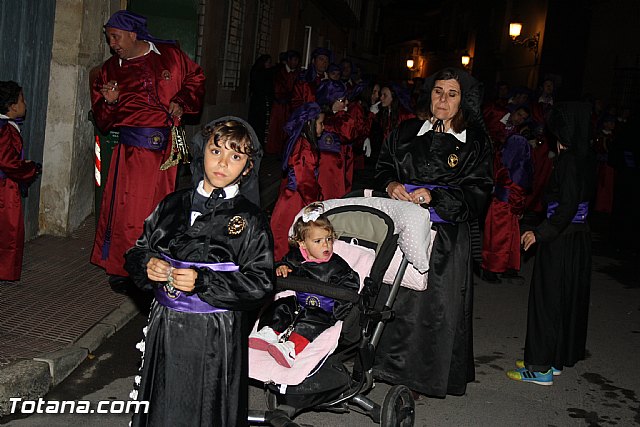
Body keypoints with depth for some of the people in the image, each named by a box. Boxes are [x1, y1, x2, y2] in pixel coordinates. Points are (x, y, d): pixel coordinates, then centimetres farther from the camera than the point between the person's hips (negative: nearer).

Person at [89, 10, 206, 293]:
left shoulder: (170, 56, 4)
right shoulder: (110, 69, 6)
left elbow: (196, 78, 18)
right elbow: (101, 119, 7)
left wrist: (181, 102, 1)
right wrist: (109, 103, -15)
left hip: (168, 146, 1)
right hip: (133, 148, -1)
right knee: (127, 210, -5)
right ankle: (119, 270, 11)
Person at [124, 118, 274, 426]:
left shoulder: (251, 220, -7)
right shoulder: (173, 204, 5)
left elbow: (260, 283, -13)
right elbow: (136, 253, 12)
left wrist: (202, 282, -20)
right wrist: (147, 265, -11)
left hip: (217, 335, -3)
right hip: (165, 328, 4)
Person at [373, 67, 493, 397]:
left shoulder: (476, 144, 3)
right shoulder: (407, 132, 11)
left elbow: (477, 192, -4)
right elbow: (383, 167, 14)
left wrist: (434, 196, -16)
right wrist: (390, 185, -8)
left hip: (447, 236, -2)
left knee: (436, 302, -1)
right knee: (393, 296, 3)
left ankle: (422, 376, 14)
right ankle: (388, 365, 21)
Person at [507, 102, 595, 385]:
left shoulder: (568, 159, -18)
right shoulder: (586, 159, 8)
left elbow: (568, 206, -23)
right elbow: (577, 200, 12)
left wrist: (540, 233, -20)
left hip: (560, 241, -9)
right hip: (579, 237, 9)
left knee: (547, 298, 0)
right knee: (568, 297, 15)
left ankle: (541, 367, 7)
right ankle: (553, 360, 28)